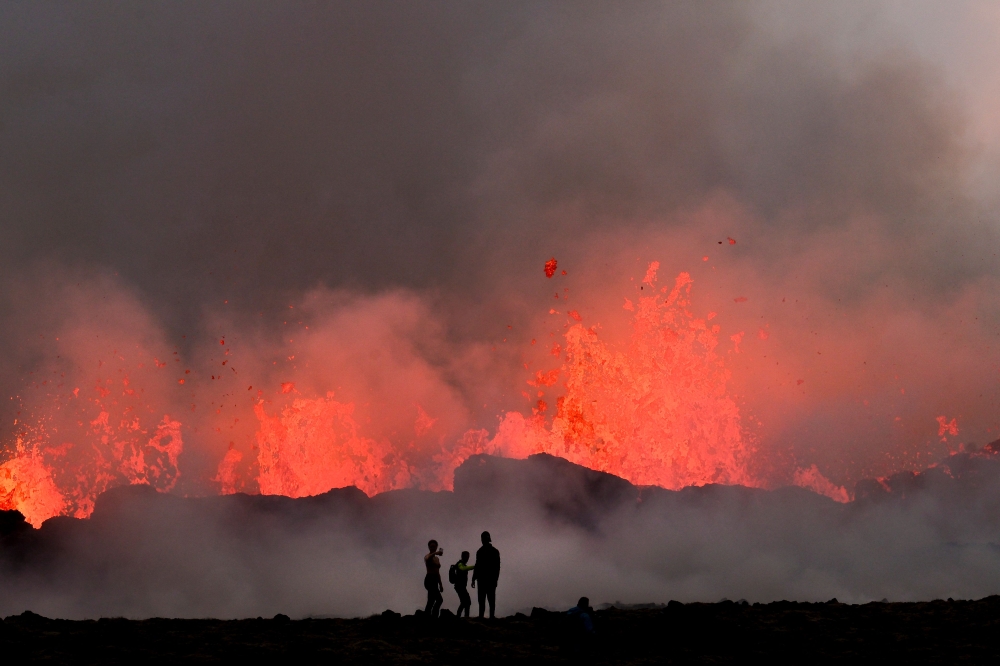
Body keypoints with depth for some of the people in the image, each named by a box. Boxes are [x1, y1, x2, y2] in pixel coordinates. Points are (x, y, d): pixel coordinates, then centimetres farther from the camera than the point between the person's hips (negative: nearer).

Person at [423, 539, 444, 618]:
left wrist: (440, 584, 20)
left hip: (435, 580, 8)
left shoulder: (437, 558, 20)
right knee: (439, 599, -16)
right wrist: (436, 553, -50)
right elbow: (427, 559, -32)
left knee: (431, 602, 6)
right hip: (430, 580, -8)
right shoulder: (428, 556, -5)